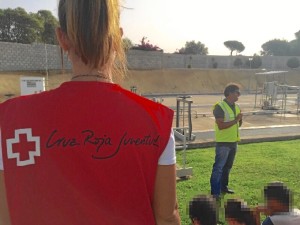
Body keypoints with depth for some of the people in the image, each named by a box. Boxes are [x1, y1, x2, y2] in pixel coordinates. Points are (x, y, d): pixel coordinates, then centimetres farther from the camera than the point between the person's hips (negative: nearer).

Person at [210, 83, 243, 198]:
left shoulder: (236, 107, 10)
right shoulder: (220, 107, -15)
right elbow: (221, 125, -23)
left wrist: (240, 119, -2)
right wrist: (235, 120, -21)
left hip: (234, 141, 8)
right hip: (223, 142, -8)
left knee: (227, 166, 18)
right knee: (218, 167, -4)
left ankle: (223, 186, 32)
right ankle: (215, 192, 2)